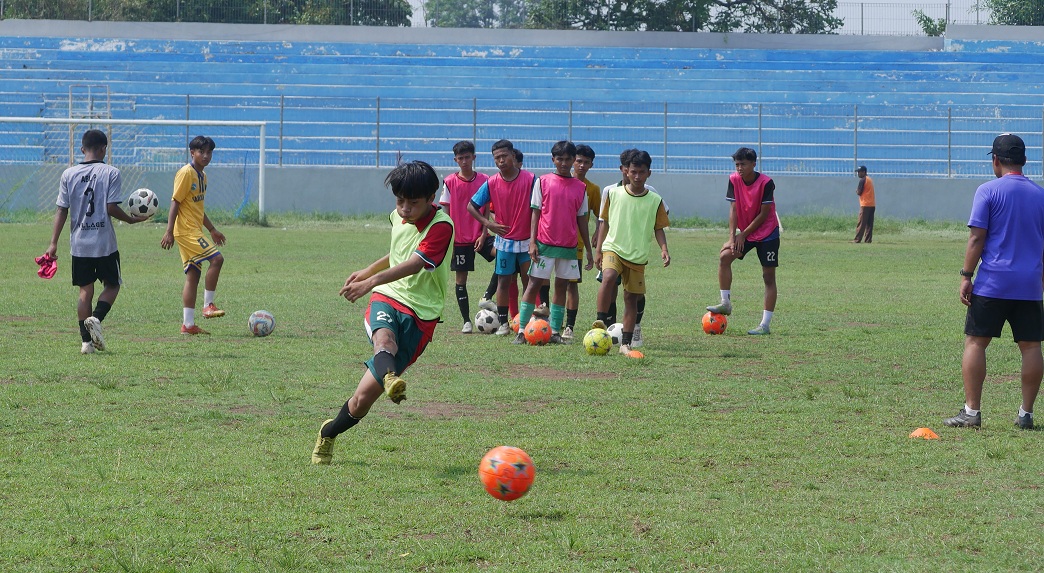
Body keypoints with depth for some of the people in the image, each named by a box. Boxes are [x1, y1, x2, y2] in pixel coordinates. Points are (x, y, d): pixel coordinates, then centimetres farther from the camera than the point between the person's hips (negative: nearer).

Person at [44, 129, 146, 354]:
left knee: (85, 290, 9)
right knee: (112, 285, 14)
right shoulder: (110, 172, -7)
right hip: (105, 242, -3)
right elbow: (111, 207, -13)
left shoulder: (69, 174, 2)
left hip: (79, 244, 3)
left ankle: (86, 341, 5)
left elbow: (61, 210, 1)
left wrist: (53, 243, 3)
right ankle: (96, 319, -11)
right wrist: (132, 219, 5)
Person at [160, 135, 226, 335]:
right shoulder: (186, 173, -11)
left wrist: (212, 230, 31)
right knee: (216, 258, -18)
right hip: (186, 231, -10)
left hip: (194, 232, 10)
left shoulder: (202, 175, 17)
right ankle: (208, 305, -9)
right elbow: (175, 202, -15)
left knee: (193, 276, 7)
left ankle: (188, 324, 6)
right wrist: (169, 231, -20)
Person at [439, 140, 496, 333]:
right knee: (460, 278, 2)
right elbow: (446, 213, 3)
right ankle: (466, 321, 11)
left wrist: (484, 234, -6)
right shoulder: (450, 182, 1)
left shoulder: (484, 180, 2)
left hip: (479, 236, 0)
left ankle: (487, 298, -14)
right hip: (459, 238, 0)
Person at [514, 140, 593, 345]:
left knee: (562, 286, 6)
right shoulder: (543, 182, 0)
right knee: (535, 284, -4)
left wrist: (589, 250, 12)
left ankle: (555, 332, 11)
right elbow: (535, 213, 0)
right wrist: (532, 242, -8)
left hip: (569, 246, 3)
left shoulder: (580, 188, 8)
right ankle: (521, 331, -2)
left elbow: (581, 219, 13)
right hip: (545, 243, -3)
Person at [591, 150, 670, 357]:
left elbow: (659, 228, 9)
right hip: (613, 248, -2)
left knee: (632, 298, 5)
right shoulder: (614, 194, 2)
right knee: (609, 277, -32)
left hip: (638, 255, 2)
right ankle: (601, 321, -27)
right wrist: (598, 249, 6)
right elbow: (605, 222, 9)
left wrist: (663, 248, -8)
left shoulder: (655, 200, 2)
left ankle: (626, 344, 12)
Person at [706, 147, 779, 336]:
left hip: (768, 233, -5)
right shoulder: (734, 180, -6)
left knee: (768, 276, -3)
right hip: (745, 232, 5)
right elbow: (733, 209, -5)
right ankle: (725, 303, -7)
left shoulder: (766, 183, -20)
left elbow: (764, 214, -17)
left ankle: (765, 324, -3)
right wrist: (732, 236, -14)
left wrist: (743, 234, -15)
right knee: (724, 256, -17)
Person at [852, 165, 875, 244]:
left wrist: (856, 190, 9)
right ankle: (868, 239, 5)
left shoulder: (863, 180, -9)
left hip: (865, 205, -9)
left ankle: (857, 239, -10)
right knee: (869, 223, 8)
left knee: (861, 223, -8)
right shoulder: (870, 180, 19)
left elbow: (859, 192, -11)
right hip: (872, 205, 9)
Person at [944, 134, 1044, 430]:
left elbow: (977, 238, -9)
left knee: (975, 342, 2)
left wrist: (966, 276, -6)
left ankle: (972, 411, -3)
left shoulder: (988, 191, -4)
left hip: (992, 283, -4)